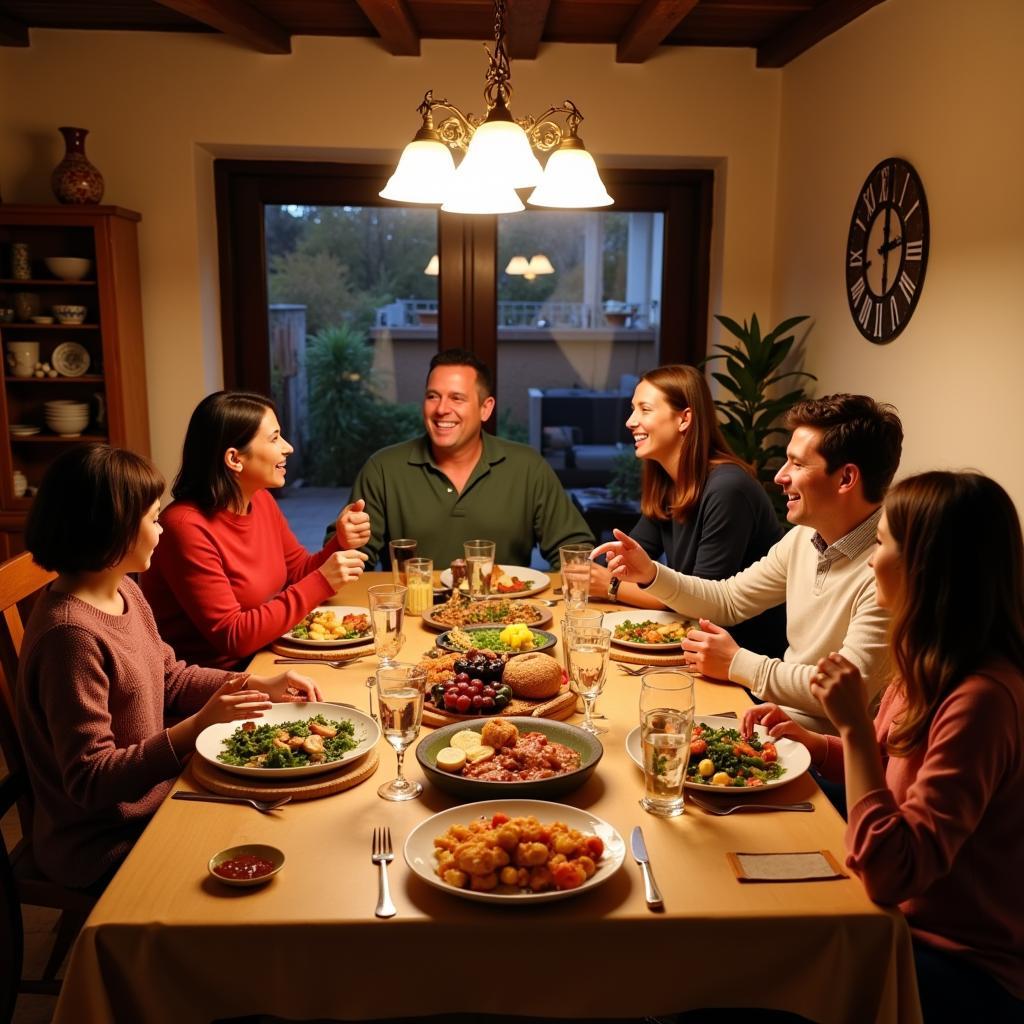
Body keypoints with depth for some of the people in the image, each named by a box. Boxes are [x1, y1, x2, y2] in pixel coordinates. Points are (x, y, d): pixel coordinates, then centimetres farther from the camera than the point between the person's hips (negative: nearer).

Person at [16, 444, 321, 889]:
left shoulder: (124, 592, 0)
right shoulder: (72, 634, -28)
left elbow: (169, 677, 14)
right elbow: (90, 781, -25)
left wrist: (260, 685, 1)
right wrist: (199, 725, -32)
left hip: (151, 803, 8)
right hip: (104, 848, -8)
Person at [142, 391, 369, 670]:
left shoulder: (262, 500, 3)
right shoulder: (188, 526, -21)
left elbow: (299, 572, 14)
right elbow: (232, 637, -21)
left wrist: (341, 543, -6)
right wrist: (321, 583, -24)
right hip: (205, 684, -7)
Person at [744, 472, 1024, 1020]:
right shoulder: (934, 665, -2)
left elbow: (889, 870, -32)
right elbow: (892, 765, 18)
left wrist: (854, 725, -30)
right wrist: (802, 737, 2)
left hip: (967, 971, -8)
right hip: (905, 918, 8)